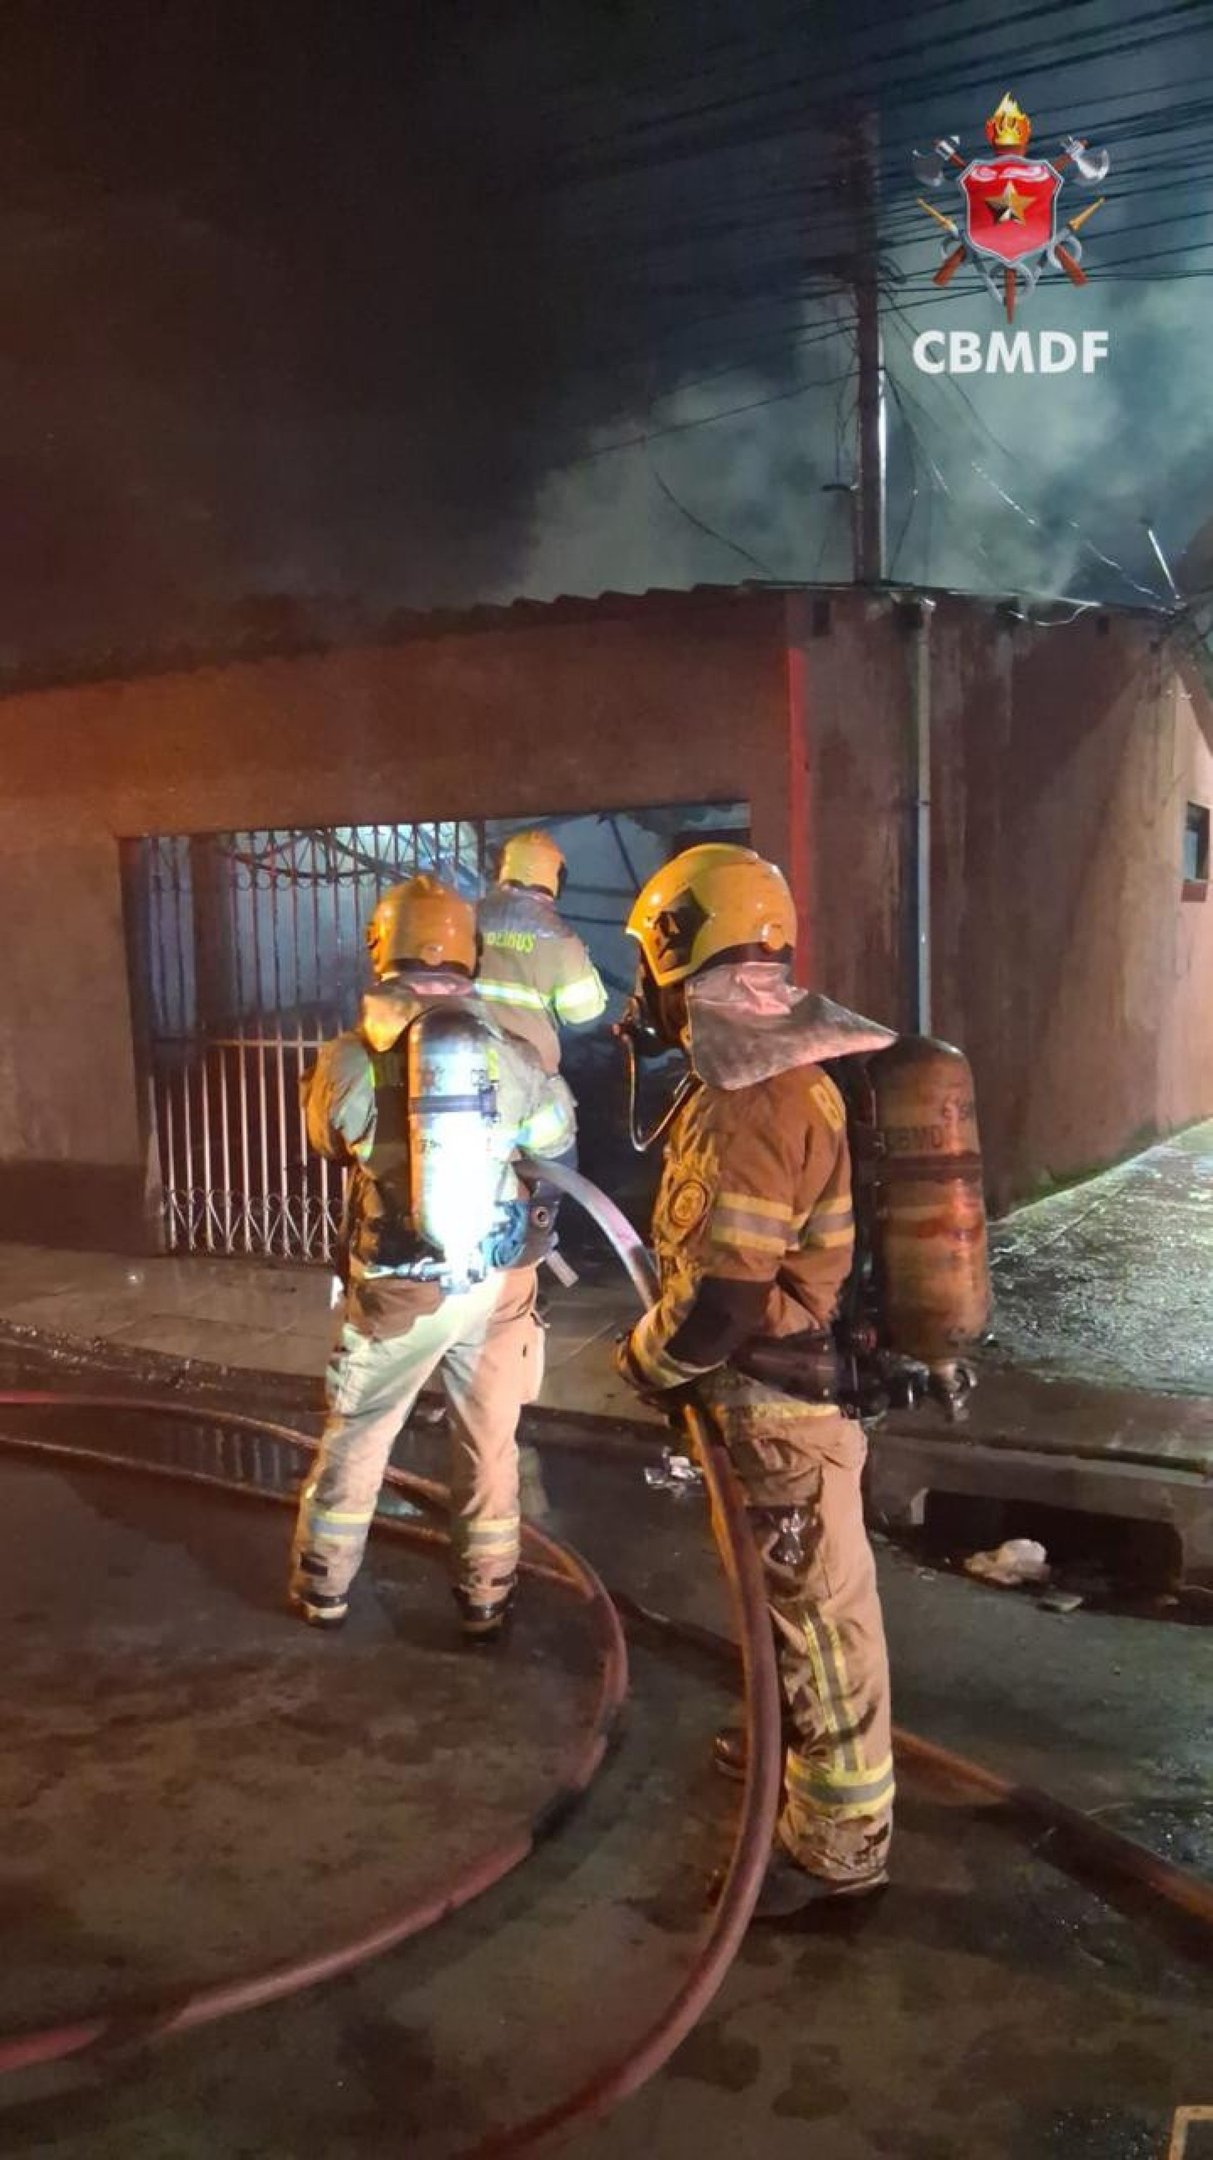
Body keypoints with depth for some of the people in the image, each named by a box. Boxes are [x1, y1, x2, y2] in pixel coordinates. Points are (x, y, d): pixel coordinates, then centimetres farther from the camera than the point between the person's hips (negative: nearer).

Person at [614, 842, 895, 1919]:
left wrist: (644, 1361, -8)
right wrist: (678, 1355, 18)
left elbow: (716, 1302, -28)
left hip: (783, 1401, -10)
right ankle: (805, 1746, 48)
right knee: (794, 1594, 26)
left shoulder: (748, 1100, -27)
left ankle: (839, 1841, 23)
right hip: (802, 1375, 10)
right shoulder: (788, 1069, 5)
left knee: (819, 1610, 6)